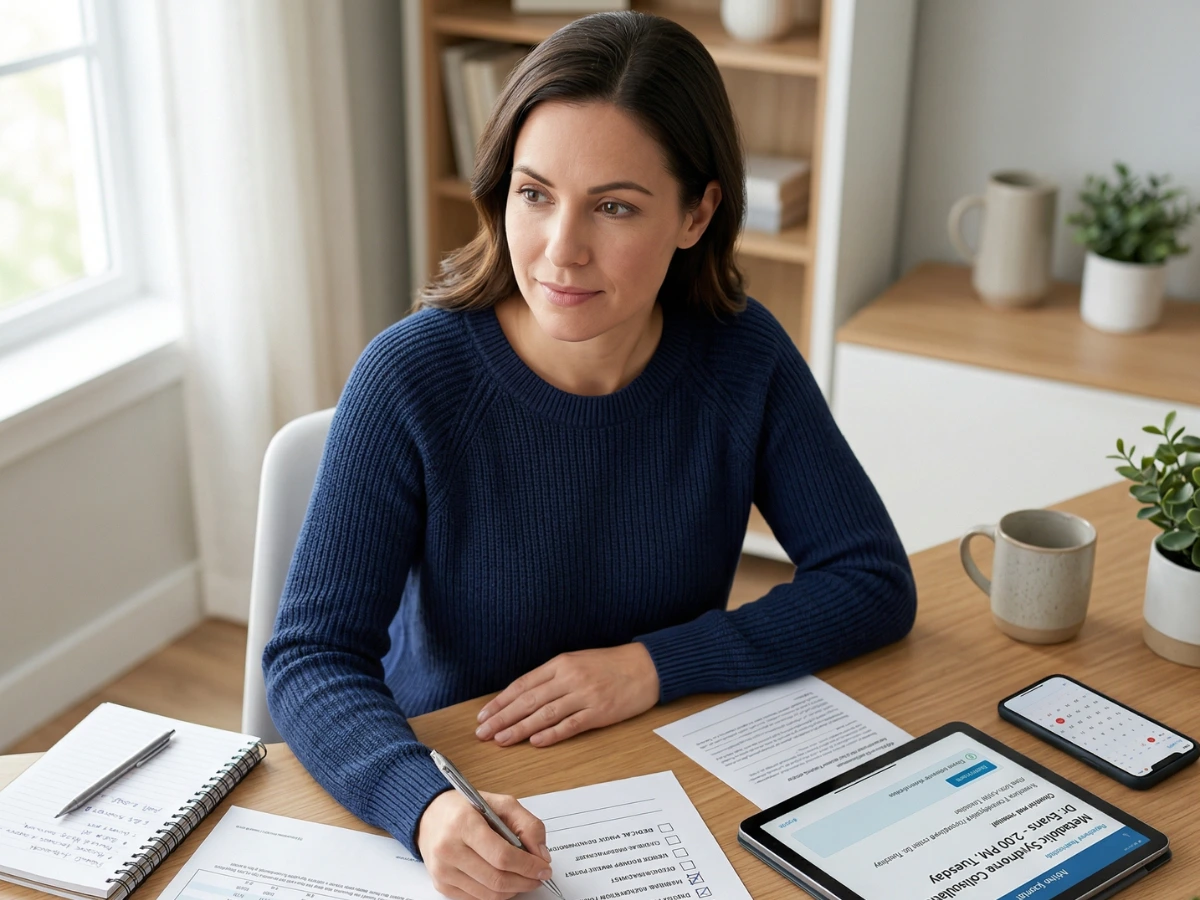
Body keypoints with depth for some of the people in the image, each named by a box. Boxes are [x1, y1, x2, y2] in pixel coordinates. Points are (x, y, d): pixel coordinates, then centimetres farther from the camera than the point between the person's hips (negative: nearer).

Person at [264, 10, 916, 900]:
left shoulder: (742, 356, -9)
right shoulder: (412, 377, -17)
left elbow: (875, 581, -5)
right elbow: (313, 657, -19)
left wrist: (656, 663, -16)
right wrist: (428, 807, -38)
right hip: (454, 787, -1)